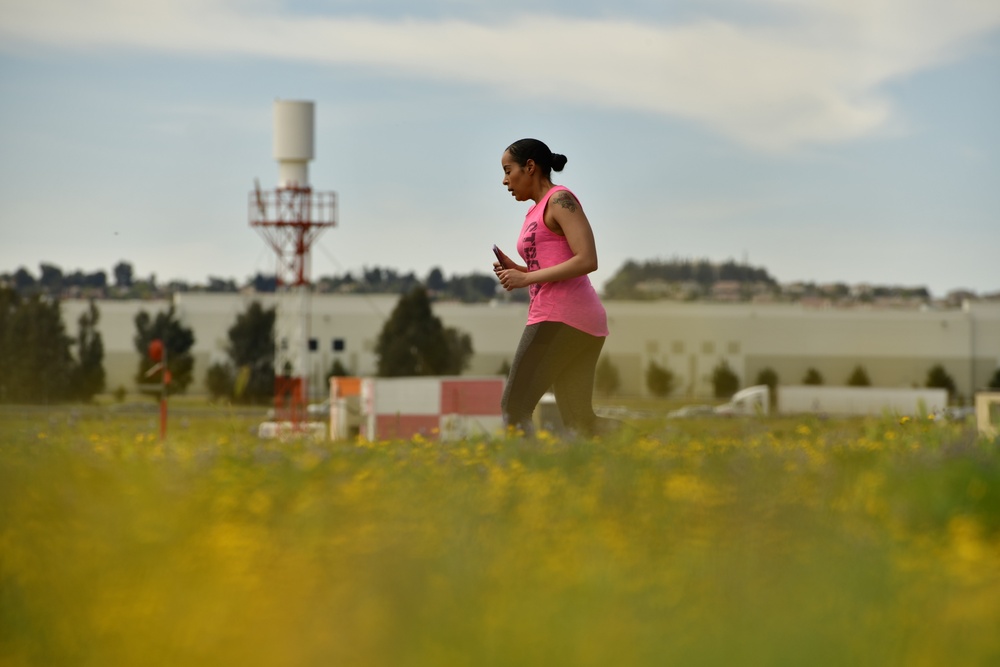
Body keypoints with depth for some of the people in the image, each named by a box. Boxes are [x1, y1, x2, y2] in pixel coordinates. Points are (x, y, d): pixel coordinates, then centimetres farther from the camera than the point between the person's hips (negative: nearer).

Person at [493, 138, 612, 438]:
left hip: (561, 317, -10)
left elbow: (587, 260, -14)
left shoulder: (560, 199, -4)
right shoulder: (537, 211, 23)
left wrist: (526, 278, -13)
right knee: (579, 420, 6)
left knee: (514, 409, -9)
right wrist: (515, 270, 9)